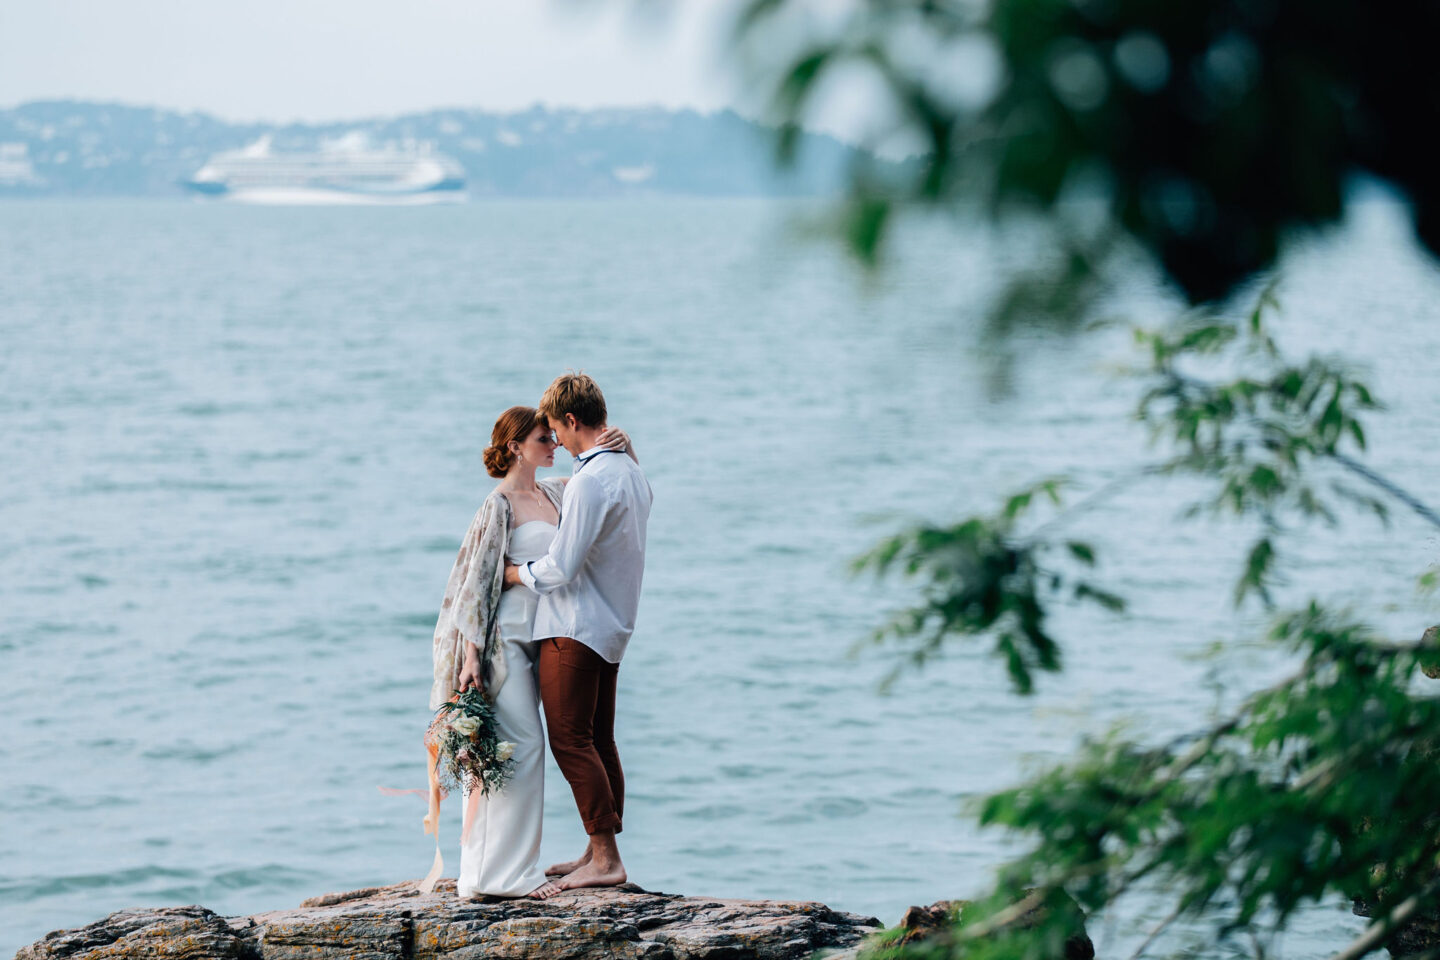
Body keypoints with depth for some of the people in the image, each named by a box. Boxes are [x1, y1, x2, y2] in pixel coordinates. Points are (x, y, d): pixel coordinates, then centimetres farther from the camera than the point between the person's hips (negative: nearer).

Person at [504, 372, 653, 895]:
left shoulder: (588, 483, -20)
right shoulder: (632, 472, 10)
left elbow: (560, 569, -20)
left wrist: (513, 572, -4)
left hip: (575, 627, -10)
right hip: (612, 625, 10)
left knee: (571, 740, -6)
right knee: (599, 740, 14)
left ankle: (605, 858, -7)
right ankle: (602, 850, 19)